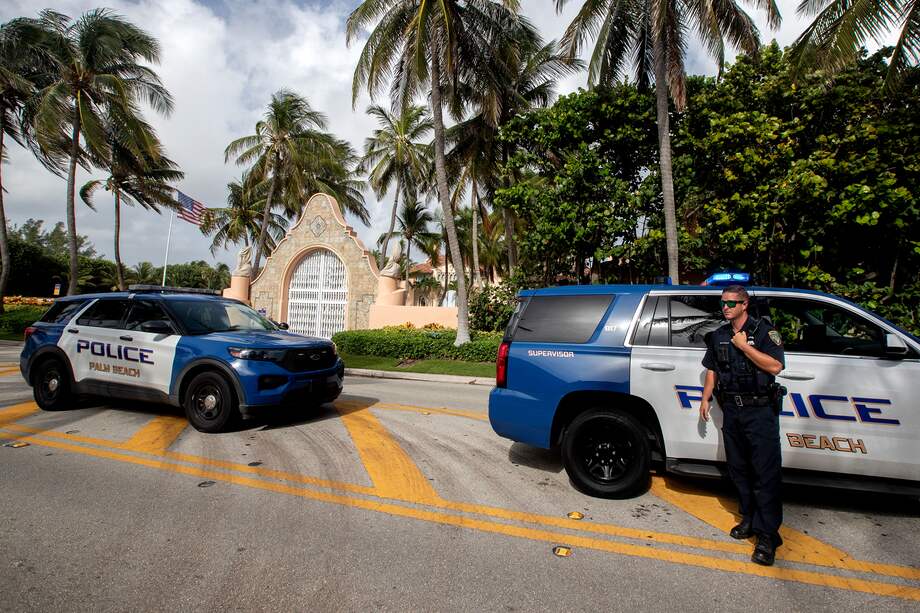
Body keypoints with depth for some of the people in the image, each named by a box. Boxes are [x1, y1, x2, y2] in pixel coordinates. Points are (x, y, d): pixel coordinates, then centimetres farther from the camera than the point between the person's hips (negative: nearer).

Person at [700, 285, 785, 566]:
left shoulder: (763, 331, -4)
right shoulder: (718, 336, 12)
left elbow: (775, 366, -15)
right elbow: (712, 370, 18)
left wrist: (744, 346, -16)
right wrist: (706, 398, 12)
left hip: (760, 410, -5)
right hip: (731, 410, 6)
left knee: (765, 472, -5)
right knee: (739, 469, 12)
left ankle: (767, 534, 1)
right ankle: (749, 519, 27)